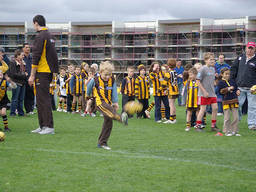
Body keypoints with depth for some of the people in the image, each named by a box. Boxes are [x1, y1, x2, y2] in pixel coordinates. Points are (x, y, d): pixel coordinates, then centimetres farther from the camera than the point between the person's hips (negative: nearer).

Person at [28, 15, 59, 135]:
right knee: (41, 99, 13)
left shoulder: (40, 36, -12)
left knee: (43, 99, -8)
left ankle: (49, 127, -9)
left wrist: (32, 75, -13)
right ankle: (42, 126, 17)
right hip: (49, 72, 9)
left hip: (41, 72, -9)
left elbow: (36, 57, -15)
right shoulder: (49, 36, 16)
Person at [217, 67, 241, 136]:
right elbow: (220, 91, -12)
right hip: (226, 102, -5)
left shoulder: (232, 82, 13)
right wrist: (228, 89, -18)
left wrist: (237, 91, 2)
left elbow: (236, 88, 24)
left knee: (236, 117, 2)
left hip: (234, 101, 5)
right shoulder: (220, 83, -2)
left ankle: (235, 131, 11)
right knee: (227, 118, 1)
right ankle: (227, 131, 10)